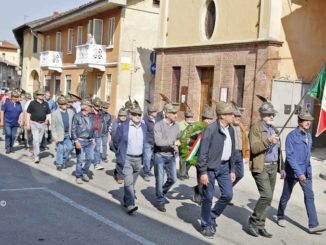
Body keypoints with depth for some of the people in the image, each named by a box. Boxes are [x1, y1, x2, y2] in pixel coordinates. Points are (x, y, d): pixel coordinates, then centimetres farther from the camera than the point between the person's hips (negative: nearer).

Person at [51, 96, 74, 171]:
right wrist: (54, 136, -12)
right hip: (60, 135, -3)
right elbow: (53, 126, -6)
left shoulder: (70, 112, 5)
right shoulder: (55, 113, -6)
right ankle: (59, 164, 17)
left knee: (69, 148, -4)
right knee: (60, 150, 4)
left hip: (68, 134, 3)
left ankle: (64, 159, 21)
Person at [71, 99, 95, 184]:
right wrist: (76, 141, -15)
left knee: (90, 158, 2)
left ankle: (85, 172, 25)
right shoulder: (77, 116, -8)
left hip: (89, 141, 5)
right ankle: (78, 176, 15)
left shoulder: (92, 116, 8)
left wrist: (93, 138, 13)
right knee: (80, 160, 0)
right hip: (80, 141, -5)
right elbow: (73, 129, -9)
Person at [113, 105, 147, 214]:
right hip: (126, 159, -4)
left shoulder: (144, 127, 3)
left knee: (132, 183, 15)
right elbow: (115, 141, 6)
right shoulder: (123, 127, -8)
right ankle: (130, 205, -17)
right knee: (128, 182, -13)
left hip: (138, 159, 4)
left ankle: (126, 201, 33)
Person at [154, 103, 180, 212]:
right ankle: (160, 202, 18)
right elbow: (158, 141, -23)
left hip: (171, 156, 5)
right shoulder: (158, 125, -13)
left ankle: (161, 192, 31)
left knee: (172, 178, 5)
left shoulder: (176, 126, 6)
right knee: (160, 180, 3)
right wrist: (173, 143, -20)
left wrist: (176, 147, 0)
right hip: (160, 155, -5)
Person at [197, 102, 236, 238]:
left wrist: (232, 170, 14)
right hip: (210, 168, -7)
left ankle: (212, 217, 28)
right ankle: (206, 225, 19)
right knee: (208, 197, 3)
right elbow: (203, 152, -16)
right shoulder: (211, 129, -16)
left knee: (228, 195, 6)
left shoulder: (231, 130, 7)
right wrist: (203, 172, -18)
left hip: (224, 167, 7)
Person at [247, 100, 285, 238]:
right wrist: (268, 141, -30)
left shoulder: (273, 129, 18)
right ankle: (254, 222, 2)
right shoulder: (256, 128, -7)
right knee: (267, 196, -16)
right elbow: (254, 148, -19)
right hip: (261, 167, -8)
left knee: (268, 198, 8)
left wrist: (281, 167, 21)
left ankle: (260, 226, 18)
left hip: (273, 167, 8)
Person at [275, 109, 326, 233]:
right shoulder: (291, 136, -14)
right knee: (286, 196, 11)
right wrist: (298, 172, -25)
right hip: (292, 171, -5)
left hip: (306, 172, 5)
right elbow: (290, 156, -20)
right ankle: (280, 217, 32)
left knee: (309, 196, -4)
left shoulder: (308, 135, 7)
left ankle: (313, 225, -5)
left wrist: (306, 169, 18)